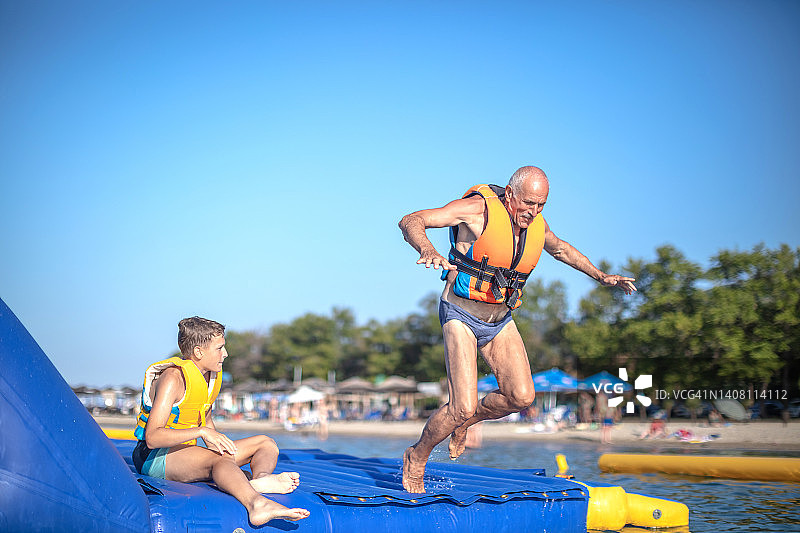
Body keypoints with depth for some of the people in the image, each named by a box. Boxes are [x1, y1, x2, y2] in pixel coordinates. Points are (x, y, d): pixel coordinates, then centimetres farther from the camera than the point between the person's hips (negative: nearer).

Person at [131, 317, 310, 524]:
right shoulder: (173, 378, -18)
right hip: (155, 458, -9)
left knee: (265, 443, 0)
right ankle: (257, 504, -67)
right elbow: (152, 437, -27)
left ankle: (261, 480, -37)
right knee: (218, 458, -38)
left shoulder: (212, 375, 8)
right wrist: (202, 432, -35)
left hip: (186, 453, 9)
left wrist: (218, 442, 2)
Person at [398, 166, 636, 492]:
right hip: (462, 316, -6)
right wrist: (427, 250, -45)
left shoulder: (536, 224, -1)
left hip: (500, 321, 6)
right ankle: (416, 459, 11)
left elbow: (560, 248, 23)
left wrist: (600, 276, 21)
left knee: (521, 397, -9)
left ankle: (464, 422, 20)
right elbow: (410, 221, -24)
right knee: (463, 406, -15)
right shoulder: (479, 209, -20)